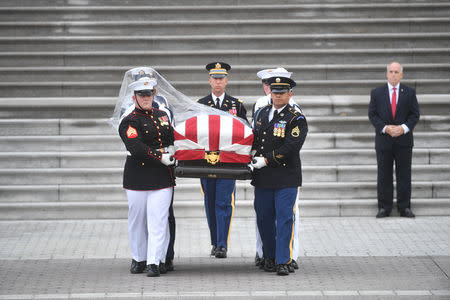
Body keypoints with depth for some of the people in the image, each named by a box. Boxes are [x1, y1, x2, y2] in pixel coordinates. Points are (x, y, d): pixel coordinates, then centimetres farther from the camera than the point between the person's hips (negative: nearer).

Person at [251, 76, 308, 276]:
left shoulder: (296, 119, -5)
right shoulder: (261, 113, 13)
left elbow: (291, 147, -15)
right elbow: (254, 137, 26)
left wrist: (267, 160, -15)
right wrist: (254, 153, 8)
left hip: (286, 177, -5)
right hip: (262, 177, 5)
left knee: (284, 218, -7)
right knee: (264, 218, 10)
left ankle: (284, 261, -7)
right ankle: (270, 257, 23)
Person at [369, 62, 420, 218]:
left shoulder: (409, 93, 5)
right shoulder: (377, 93, 4)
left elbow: (415, 114, 3)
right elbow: (372, 114, 2)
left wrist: (403, 128, -13)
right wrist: (385, 128, -13)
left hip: (404, 141, 0)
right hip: (384, 140, 0)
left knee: (404, 175, 2)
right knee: (384, 176, 2)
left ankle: (404, 207, 7)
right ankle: (384, 208, 8)